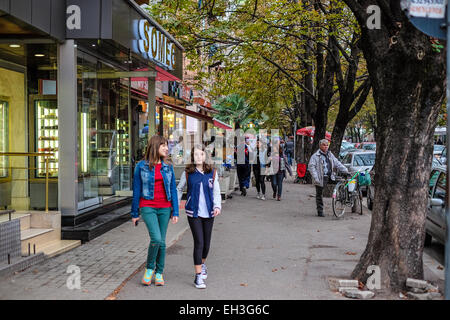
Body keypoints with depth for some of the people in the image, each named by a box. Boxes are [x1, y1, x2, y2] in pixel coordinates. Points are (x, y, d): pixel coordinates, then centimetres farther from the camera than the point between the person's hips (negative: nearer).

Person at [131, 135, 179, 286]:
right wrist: (134, 213, 4)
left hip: (164, 208, 3)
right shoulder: (141, 166, -2)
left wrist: (175, 212, 2)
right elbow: (136, 190, 2)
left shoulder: (168, 166, 6)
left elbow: (173, 190, 7)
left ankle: (159, 273, 21)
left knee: (162, 242, 6)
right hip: (147, 207, -3)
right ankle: (149, 268, 7)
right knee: (156, 239, -17)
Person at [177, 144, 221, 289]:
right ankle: (198, 276, -1)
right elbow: (179, 189, 10)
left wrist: (217, 206, -11)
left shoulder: (212, 172, 1)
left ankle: (202, 263, 43)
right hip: (193, 212, -2)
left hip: (208, 212, 2)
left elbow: (216, 192, 5)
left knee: (206, 243, 12)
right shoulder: (188, 173, -2)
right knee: (199, 243, -9)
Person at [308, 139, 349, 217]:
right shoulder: (315, 156, -4)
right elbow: (311, 166, -12)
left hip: (329, 177, 5)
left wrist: (345, 171, 2)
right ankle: (320, 211, 11)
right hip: (320, 179, -5)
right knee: (319, 195, 1)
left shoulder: (330, 155, 16)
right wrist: (315, 178, -22)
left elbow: (337, 164, 15)